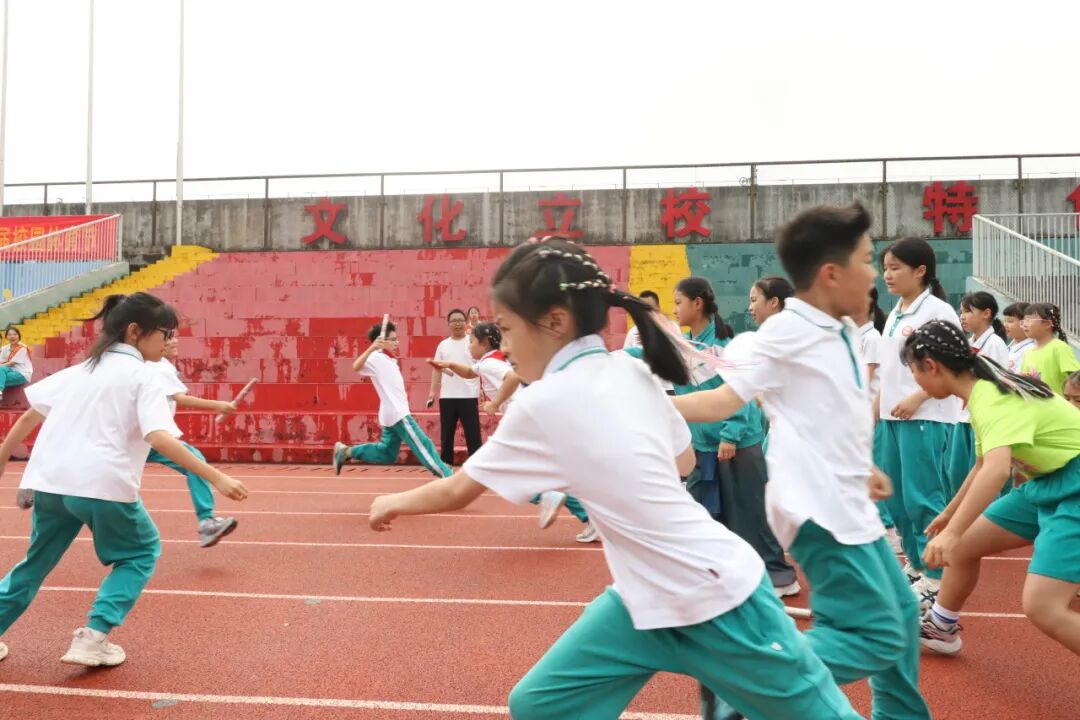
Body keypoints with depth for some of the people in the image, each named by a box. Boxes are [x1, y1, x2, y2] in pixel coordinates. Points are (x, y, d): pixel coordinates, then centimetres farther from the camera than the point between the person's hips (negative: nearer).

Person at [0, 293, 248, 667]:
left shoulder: (81, 368, 17)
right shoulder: (143, 374, -4)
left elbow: (31, 413, 23)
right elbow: (159, 438, -18)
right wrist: (217, 478, -21)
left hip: (49, 481, 6)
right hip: (103, 485, -6)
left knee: (38, 560, 26)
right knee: (142, 552, 16)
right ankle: (94, 636, 4)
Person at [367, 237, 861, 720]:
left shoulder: (546, 404, -20)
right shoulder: (629, 370, 0)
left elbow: (456, 492, -6)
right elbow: (684, 461, 16)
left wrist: (395, 503, 11)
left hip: (718, 599, -8)